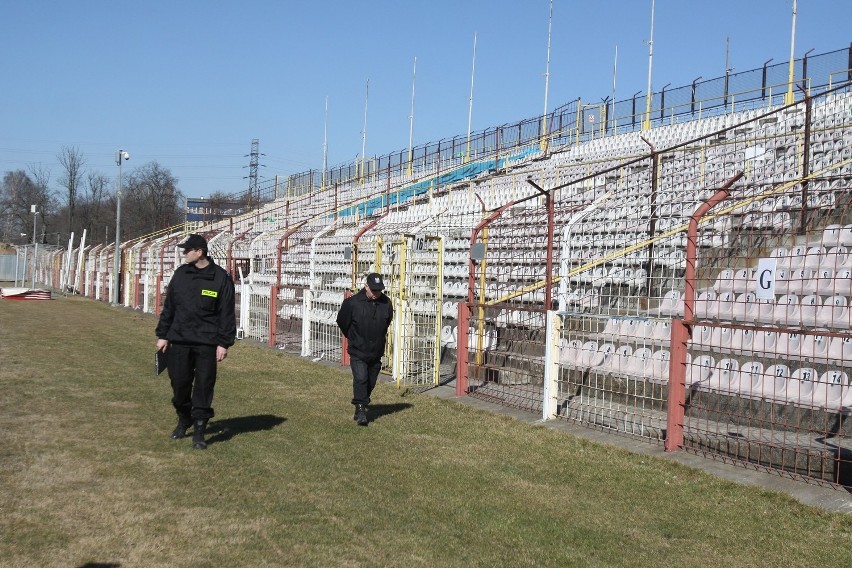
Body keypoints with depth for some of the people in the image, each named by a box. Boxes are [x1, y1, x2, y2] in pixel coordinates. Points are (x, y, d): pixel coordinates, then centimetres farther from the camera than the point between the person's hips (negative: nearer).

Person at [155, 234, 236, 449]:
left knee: (204, 386, -1)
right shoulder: (180, 274, 8)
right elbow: (168, 306, 14)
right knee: (179, 383, 9)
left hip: (206, 343, -4)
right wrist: (163, 335, 11)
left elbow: (227, 314, -4)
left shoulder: (221, 278, -5)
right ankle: (184, 420, 32)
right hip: (179, 341, 4)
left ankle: (199, 431, 6)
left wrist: (224, 343, -8)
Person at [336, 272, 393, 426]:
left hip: (376, 353, 4)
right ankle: (360, 410, -12)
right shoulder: (353, 302, -13)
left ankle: (361, 407, 28)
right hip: (358, 352, -4)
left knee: (370, 383, 11)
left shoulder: (386, 304, -4)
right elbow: (342, 321, 4)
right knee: (360, 379, -16)